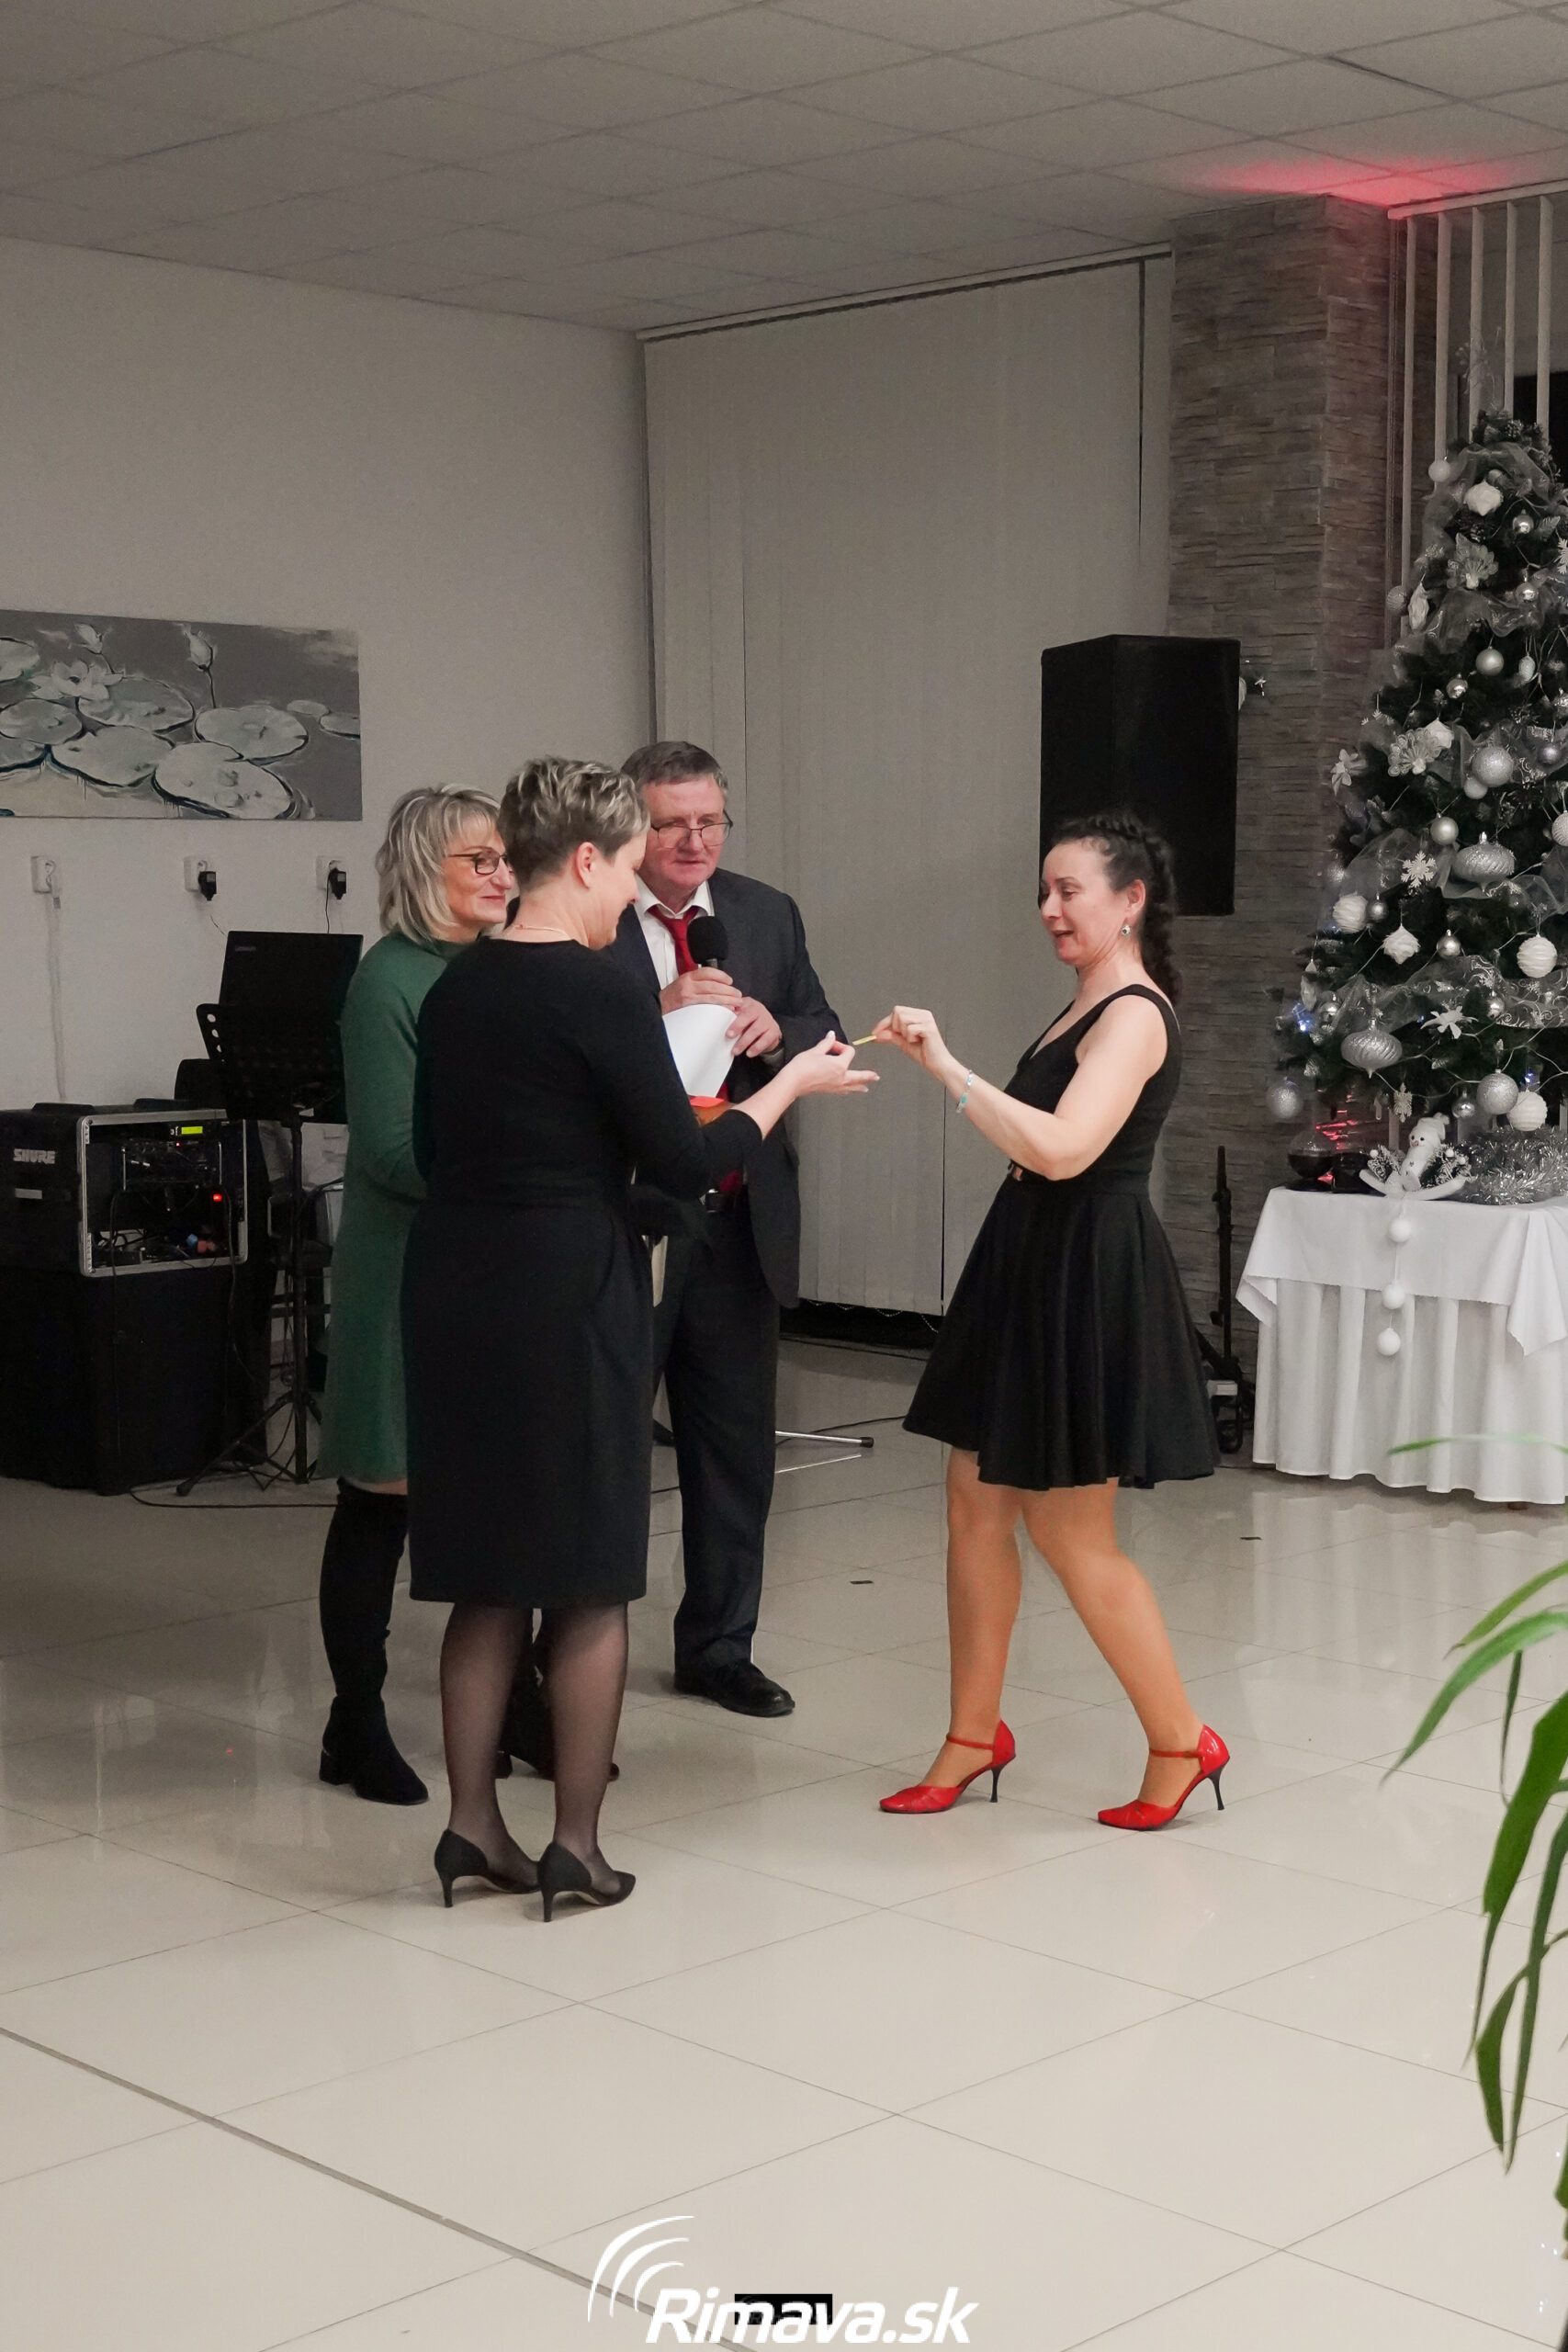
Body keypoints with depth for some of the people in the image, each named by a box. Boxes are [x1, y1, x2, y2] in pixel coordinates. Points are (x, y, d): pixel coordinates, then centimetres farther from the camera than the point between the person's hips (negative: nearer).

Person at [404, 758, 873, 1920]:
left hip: (457, 1292, 7)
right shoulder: (600, 991, -13)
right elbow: (686, 1162, -11)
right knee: (590, 1579, 5)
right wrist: (789, 1084, 3)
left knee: (488, 1575, 14)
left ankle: (475, 1825, 18)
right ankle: (577, 1842, 10)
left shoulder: (456, 989, 7)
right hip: (571, 1300, -6)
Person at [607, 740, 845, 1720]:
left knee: (737, 1445, 15)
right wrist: (657, 1020, -31)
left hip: (739, 1220, 5)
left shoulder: (769, 915, 7)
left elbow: (830, 1047, 7)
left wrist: (774, 1033, -14)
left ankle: (720, 1646, 30)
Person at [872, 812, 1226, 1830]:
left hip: (1088, 1282, -10)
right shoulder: (1087, 1007, 15)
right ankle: (974, 1735, 21)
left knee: (1069, 1529, -2)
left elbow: (1062, 1149, -30)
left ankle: (1181, 1741, 12)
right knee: (976, 1501, 10)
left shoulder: (1135, 1015, -15)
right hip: (1028, 1265, 10)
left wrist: (947, 1066, -30)